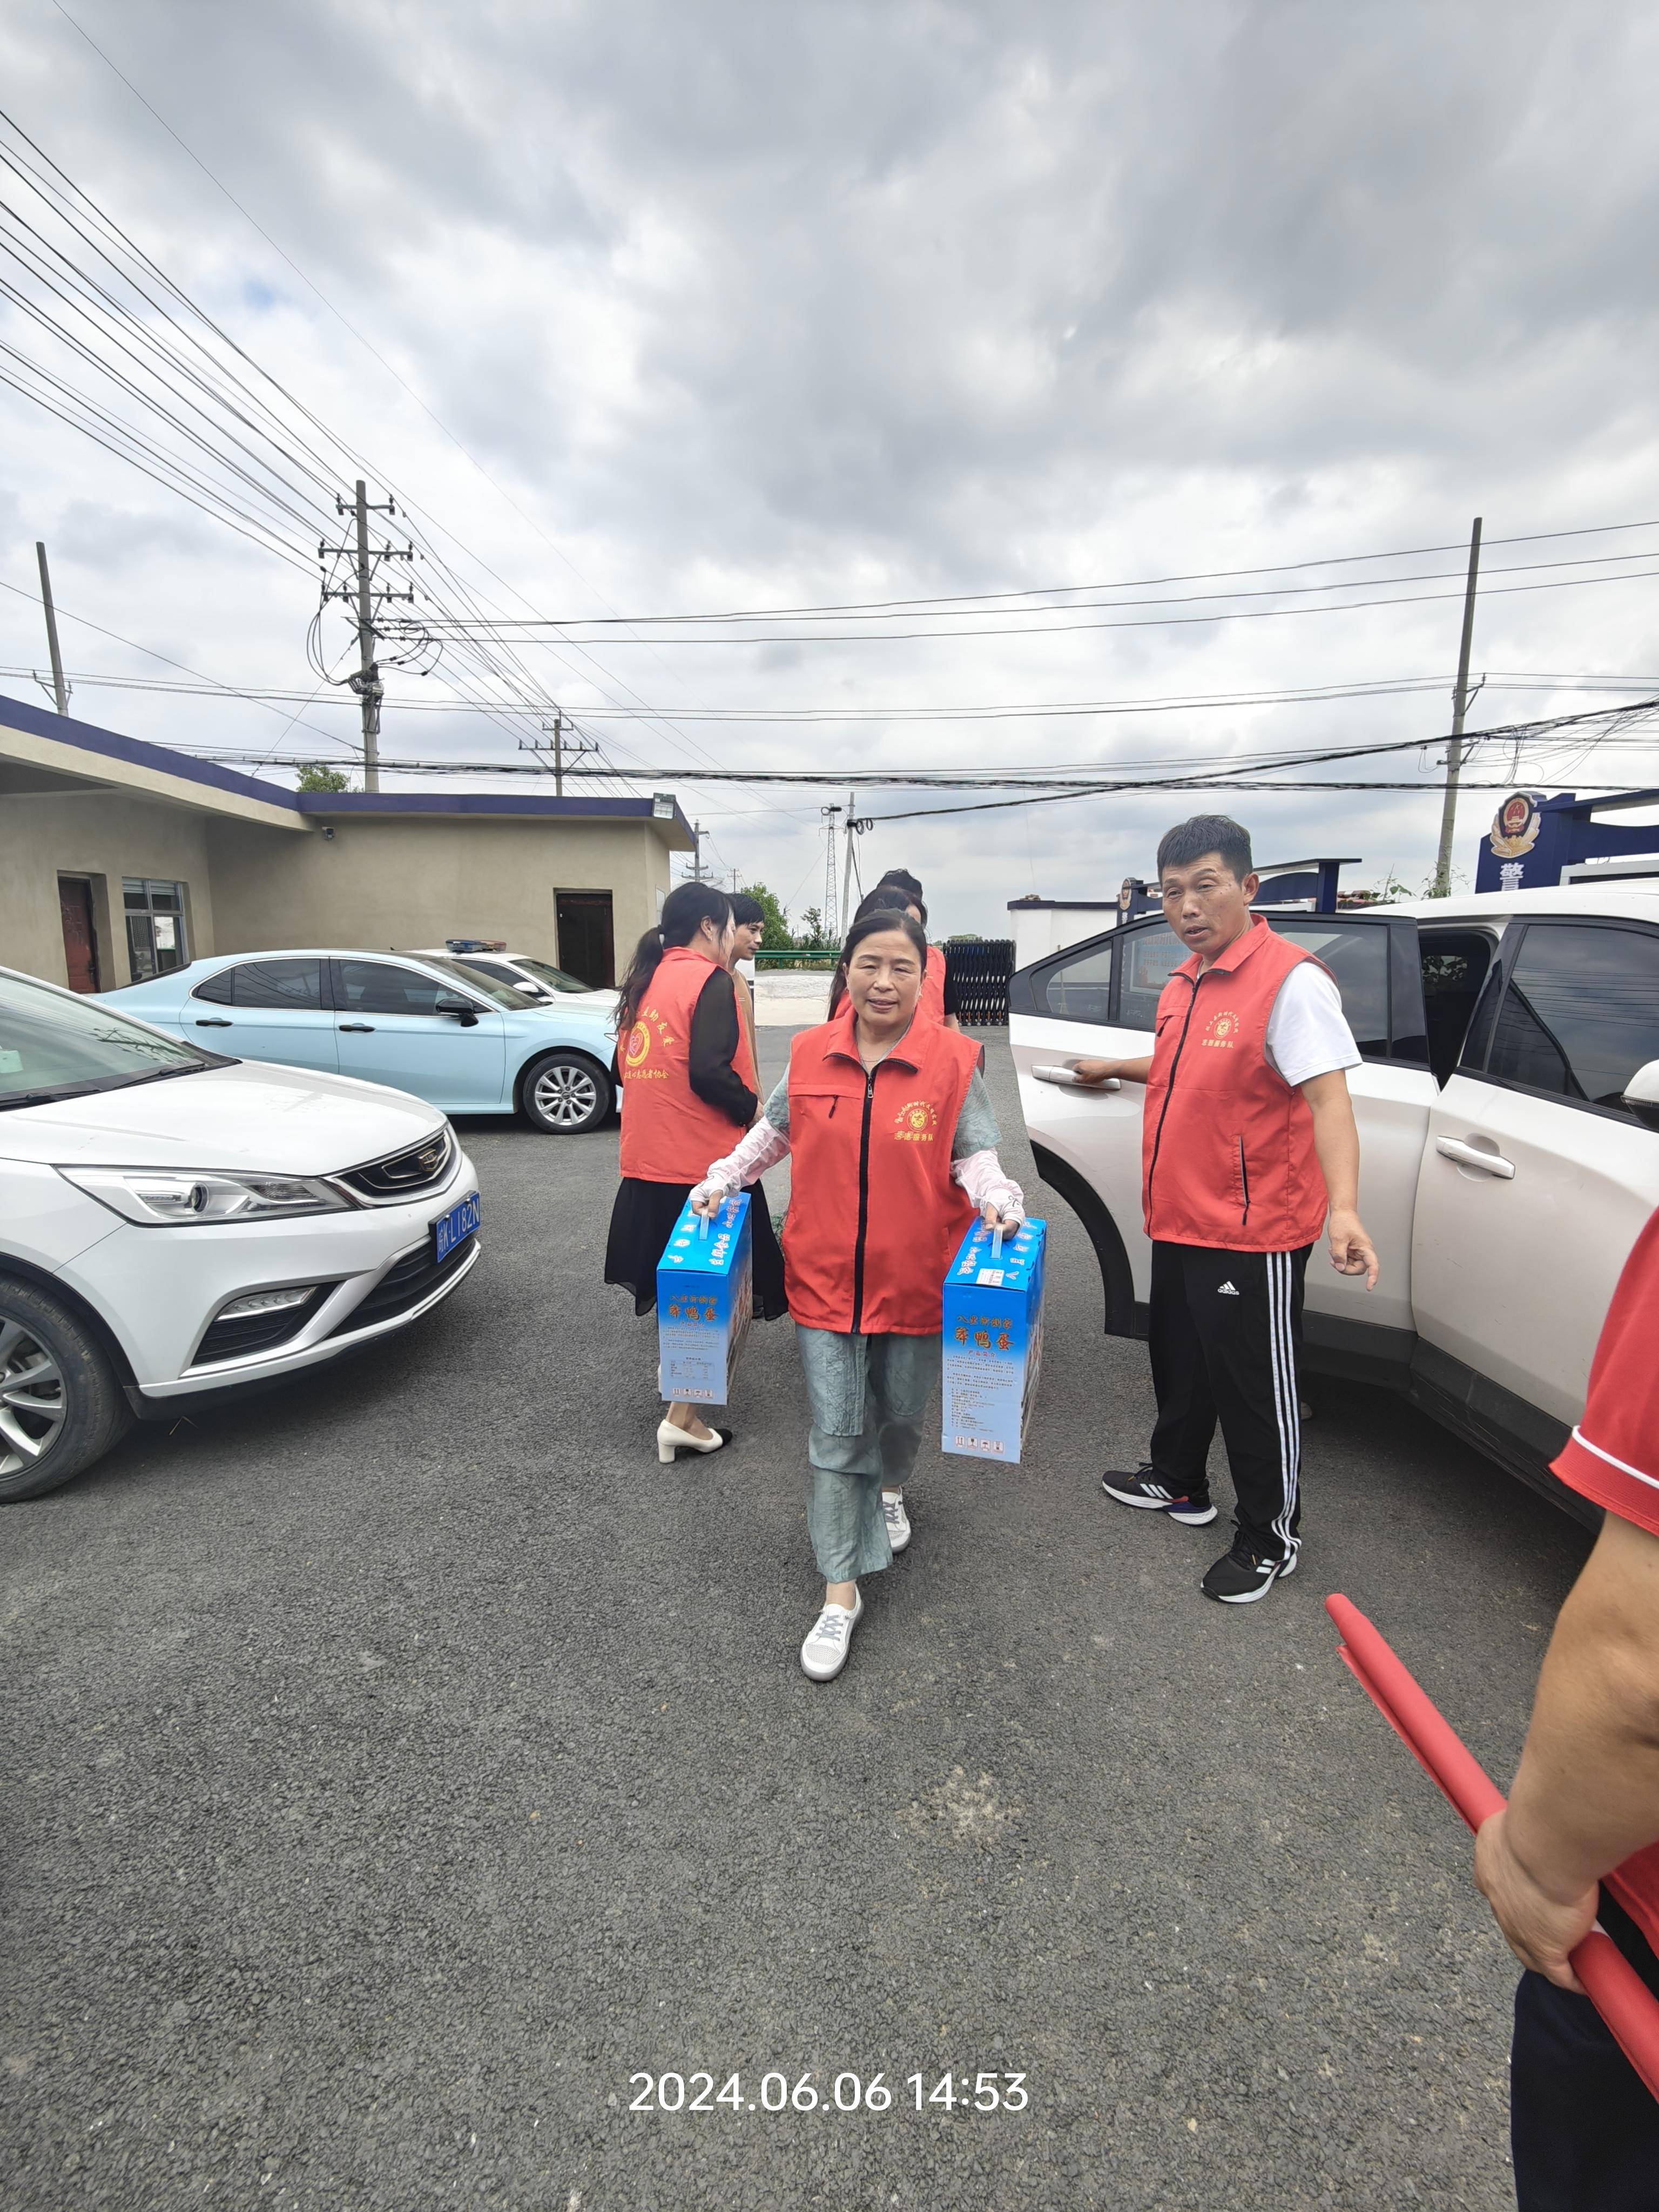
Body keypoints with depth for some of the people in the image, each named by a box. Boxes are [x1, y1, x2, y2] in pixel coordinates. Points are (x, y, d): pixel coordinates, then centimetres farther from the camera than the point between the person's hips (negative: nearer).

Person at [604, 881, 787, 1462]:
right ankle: (683, 1418, 5)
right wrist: (755, 1111, -8)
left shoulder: (645, 980, 12)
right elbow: (710, 1072, -23)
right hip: (703, 1165, -8)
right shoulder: (709, 980, -12)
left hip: (649, 1163, 8)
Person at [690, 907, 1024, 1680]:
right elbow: (775, 1130, 14)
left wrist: (996, 1199, -23)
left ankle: (884, 1491, 56)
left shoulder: (953, 1060, -8)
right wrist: (724, 1178, 5)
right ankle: (841, 1591, 22)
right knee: (835, 1433, 6)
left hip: (916, 1282, 0)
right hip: (825, 1277, 1)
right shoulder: (811, 1053, -2)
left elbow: (973, 1154, -4)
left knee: (899, 1415, 21)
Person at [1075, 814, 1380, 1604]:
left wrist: (1343, 1207, -36)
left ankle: (1272, 1539, 28)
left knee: (1257, 1388, 7)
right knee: (1179, 1361, 23)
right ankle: (1178, 1483, 46)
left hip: (1251, 1234, -8)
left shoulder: (1290, 979, -17)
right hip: (1178, 1223, 9)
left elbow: (1327, 1096, -25)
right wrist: (1115, 1069, 31)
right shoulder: (1184, 983, 9)